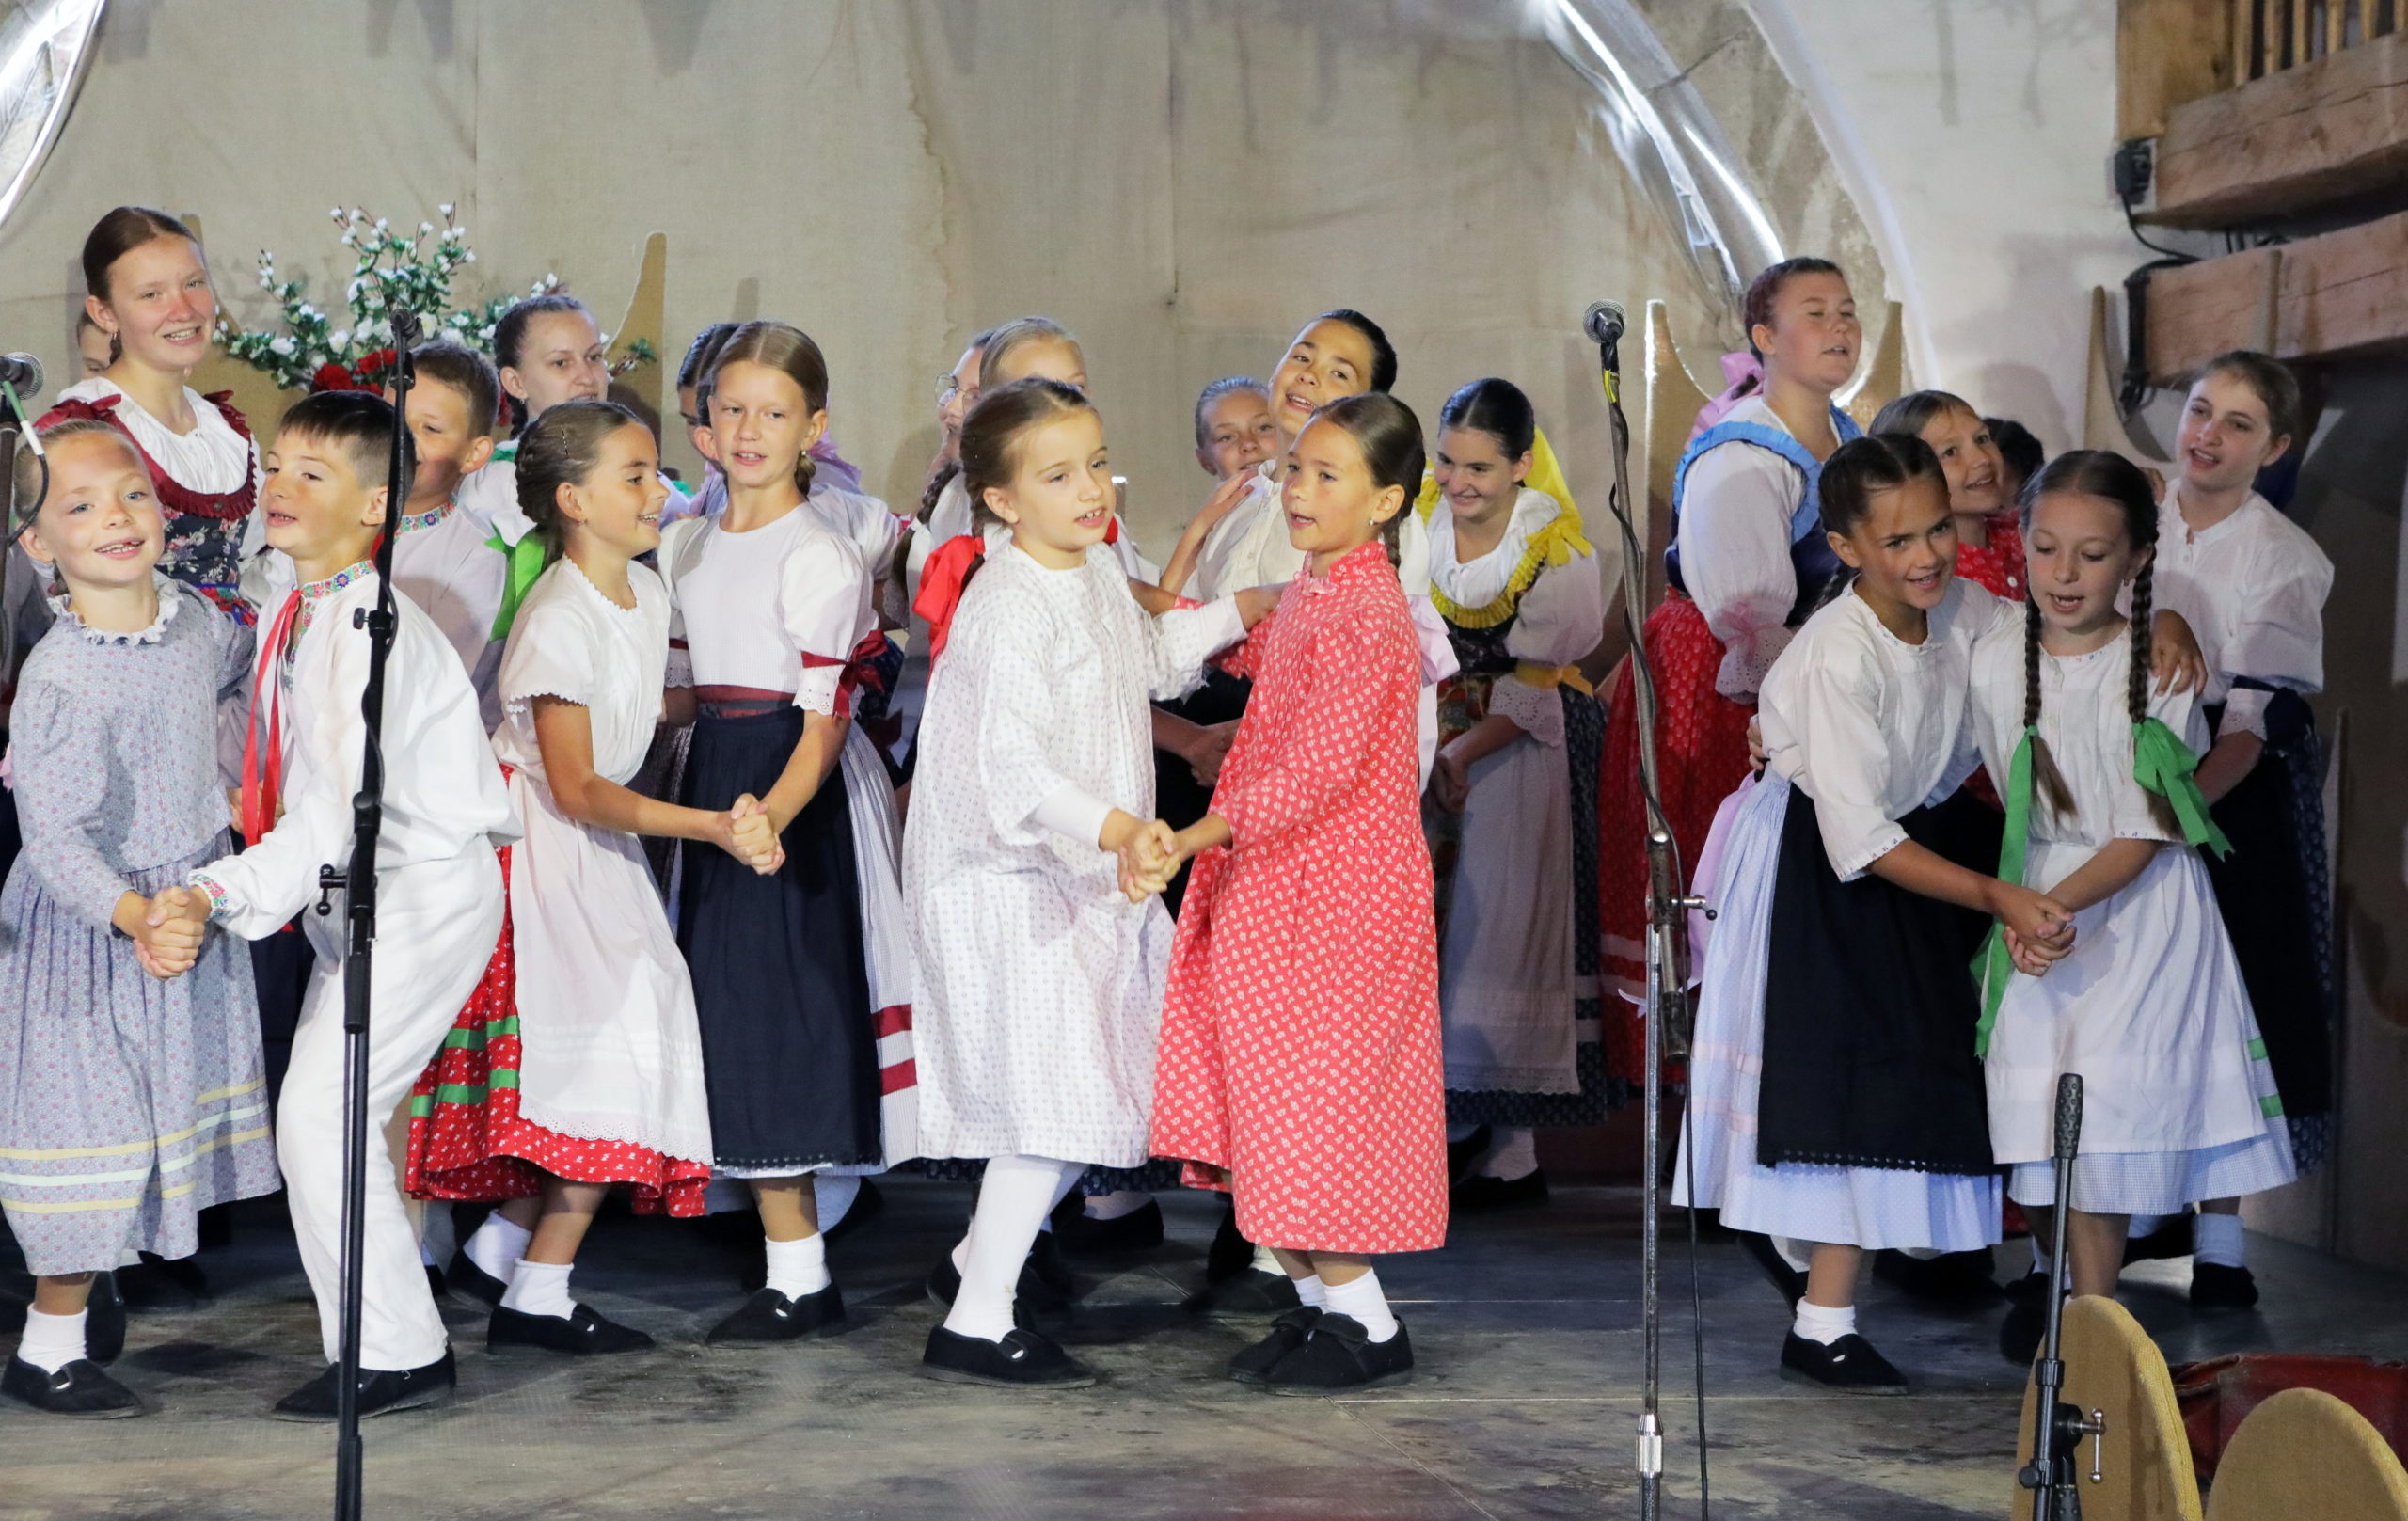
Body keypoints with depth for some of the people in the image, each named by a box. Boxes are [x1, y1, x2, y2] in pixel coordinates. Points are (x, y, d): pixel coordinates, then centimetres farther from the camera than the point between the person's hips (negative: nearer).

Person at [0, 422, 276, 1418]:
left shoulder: (193, 618, -3)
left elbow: (241, 665, 25)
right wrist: (135, 918, -43)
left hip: (182, 912, 8)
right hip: (88, 926, -8)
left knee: (166, 1106, 18)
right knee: (93, 1120, -2)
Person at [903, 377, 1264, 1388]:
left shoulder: (1099, 575, 9)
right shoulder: (1006, 611, -22)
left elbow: (1148, 656, 32)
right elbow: (1013, 769, -33)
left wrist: (1239, 613, 32)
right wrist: (1116, 830, -43)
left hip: (1087, 880, 10)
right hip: (1007, 882, -10)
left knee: (1088, 1099, 15)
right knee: (1054, 1100, -9)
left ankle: (980, 1258, 31)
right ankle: (975, 1325, -1)